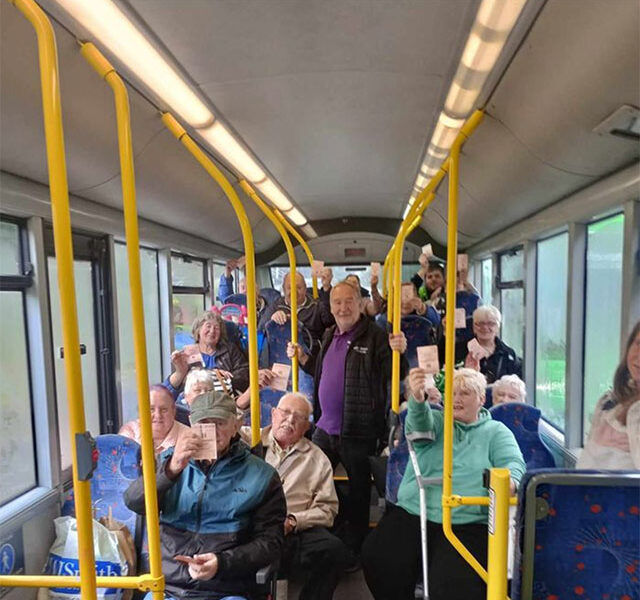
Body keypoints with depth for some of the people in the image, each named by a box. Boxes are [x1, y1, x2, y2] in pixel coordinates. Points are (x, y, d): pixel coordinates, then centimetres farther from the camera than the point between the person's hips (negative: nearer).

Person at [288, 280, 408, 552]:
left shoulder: (374, 336, -12)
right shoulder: (329, 336, 10)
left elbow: (394, 374, -16)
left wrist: (399, 353, -34)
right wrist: (302, 357, 9)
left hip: (358, 431, -7)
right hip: (325, 427, 7)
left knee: (359, 490, 12)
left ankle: (355, 545, 33)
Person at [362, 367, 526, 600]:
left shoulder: (496, 431, 14)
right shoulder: (435, 420, 15)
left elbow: (514, 463, -1)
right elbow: (419, 426, -8)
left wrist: (509, 480, -27)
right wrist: (418, 399, -32)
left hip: (466, 523, -1)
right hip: (413, 512, 2)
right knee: (376, 559, -20)